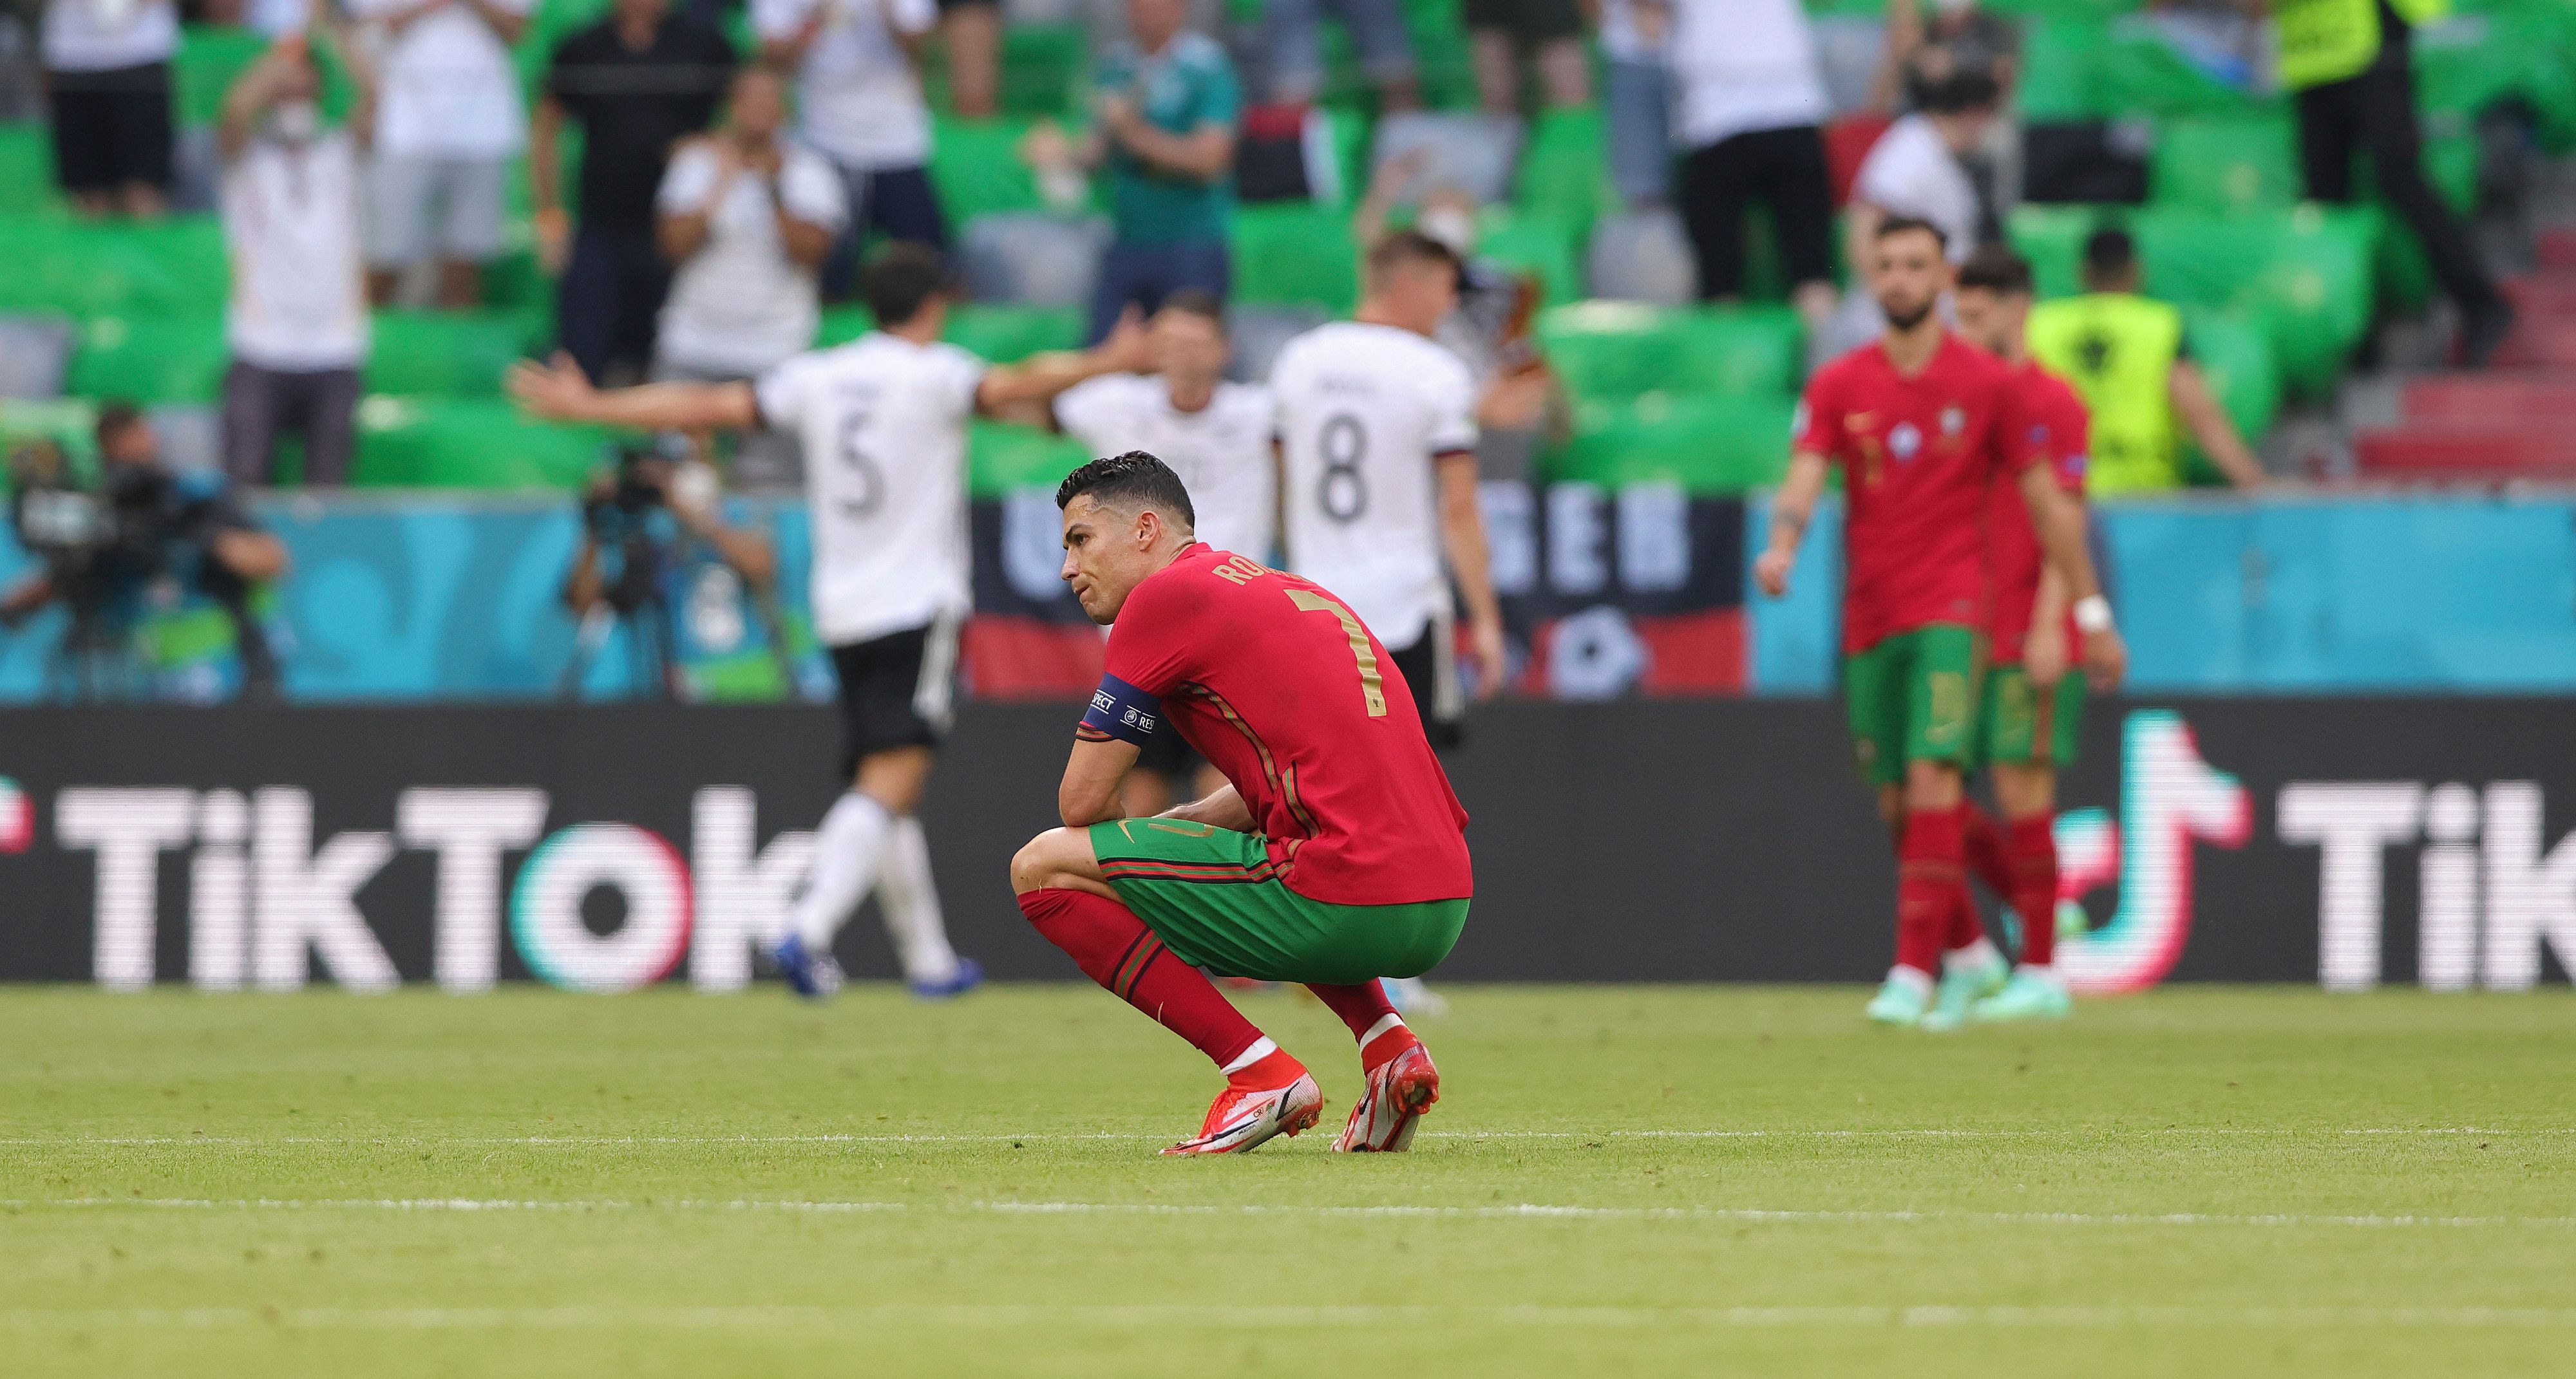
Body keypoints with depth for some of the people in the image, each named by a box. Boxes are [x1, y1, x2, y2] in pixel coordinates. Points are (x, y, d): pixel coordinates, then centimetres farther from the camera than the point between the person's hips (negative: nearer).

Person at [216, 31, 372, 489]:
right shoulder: (246, 160, 8)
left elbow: (371, 95, -3)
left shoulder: (342, 155, 13)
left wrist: (328, 32, -4)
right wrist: (283, 58, -5)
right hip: (261, 352, -2)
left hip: (335, 354, 2)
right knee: (245, 481, -12)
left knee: (327, 488, -2)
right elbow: (235, 112, -13)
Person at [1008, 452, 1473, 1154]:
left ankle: (1262, 1074, -5)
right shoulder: (1283, 589, 25)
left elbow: (1082, 802, 2)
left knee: (1043, 867, -1)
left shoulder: (1166, 595, 0)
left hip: (1347, 900, -9)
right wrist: (1177, 827, 26)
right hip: (1445, 905, 9)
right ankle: (1390, 1049, 16)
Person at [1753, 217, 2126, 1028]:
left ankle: (1913, 970, -21)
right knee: (1897, 803, 8)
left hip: (1951, 610, -4)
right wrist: (1782, 545, -29)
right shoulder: (1837, 386, 7)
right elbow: (1805, 477, -6)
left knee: (1932, 779, -18)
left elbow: (2048, 504, 6)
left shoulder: (1988, 383, 2)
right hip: (1868, 617, 4)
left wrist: (2091, 615, 7)